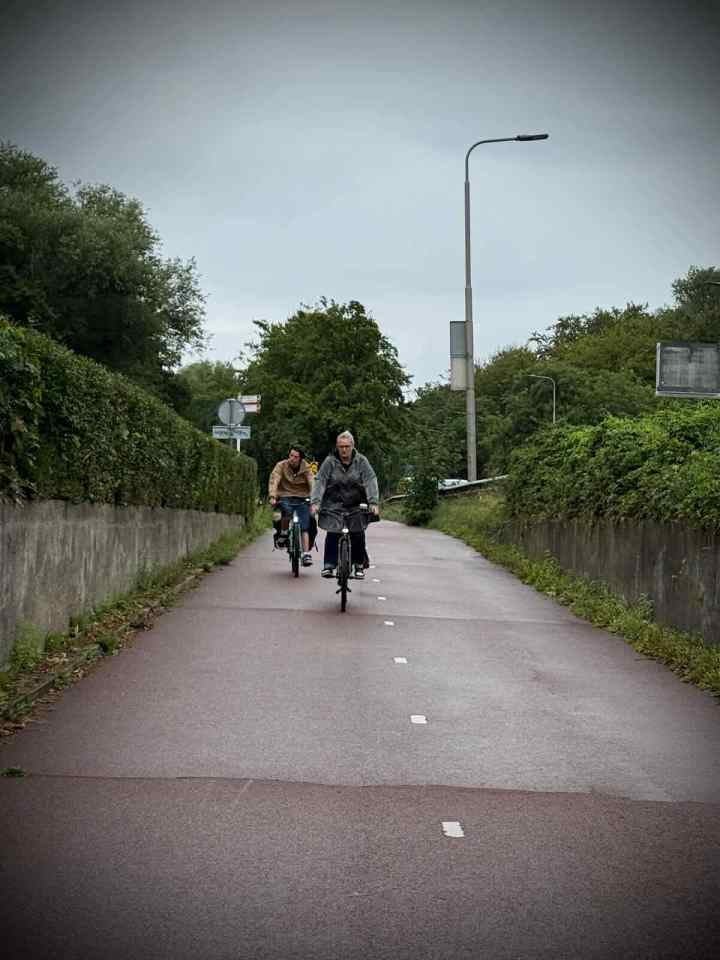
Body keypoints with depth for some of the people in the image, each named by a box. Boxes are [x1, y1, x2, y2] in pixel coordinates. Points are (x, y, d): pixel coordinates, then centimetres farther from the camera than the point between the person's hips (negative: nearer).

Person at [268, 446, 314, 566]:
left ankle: (306, 555, -10)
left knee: (304, 528, -11)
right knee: (287, 510, -34)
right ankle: (282, 534, -9)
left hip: (302, 499, 1)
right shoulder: (281, 465, -6)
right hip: (285, 497, -1)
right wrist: (272, 497, -33)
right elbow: (274, 480, -17)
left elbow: (312, 483, -15)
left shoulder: (306, 468, -4)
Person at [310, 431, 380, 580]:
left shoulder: (361, 461, -3)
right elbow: (320, 481, -9)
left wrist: (373, 502, -23)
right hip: (334, 505, 0)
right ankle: (328, 566, -3)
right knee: (332, 535, -10)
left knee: (358, 535, -7)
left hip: (356, 506, 0)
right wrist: (315, 502, -22)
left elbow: (371, 481, -10)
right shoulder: (330, 461, -4)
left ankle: (359, 566, 6)